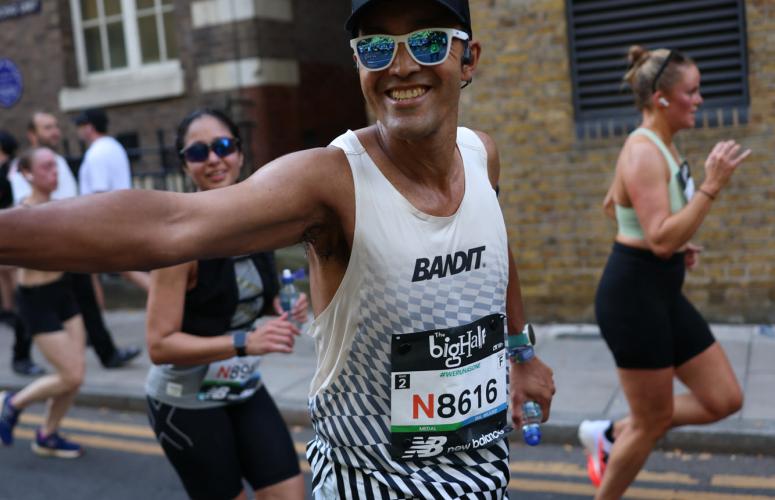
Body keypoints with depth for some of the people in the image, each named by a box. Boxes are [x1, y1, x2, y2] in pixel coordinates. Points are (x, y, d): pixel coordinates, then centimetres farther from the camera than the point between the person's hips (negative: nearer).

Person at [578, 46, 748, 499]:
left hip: (663, 293, 9)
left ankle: (609, 435, 25)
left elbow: (612, 206, 24)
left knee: (725, 399, 12)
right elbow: (661, 240, -27)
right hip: (634, 295, -9)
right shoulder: (643, 154, -20)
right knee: (654, 422, 4)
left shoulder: (662, 146, 10)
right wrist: (712, 185, -28)